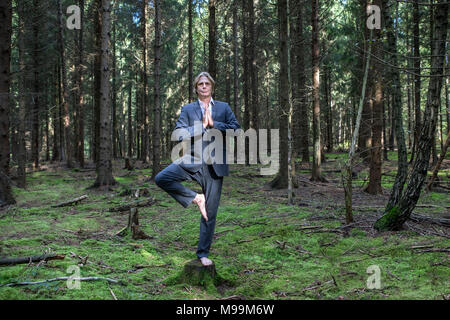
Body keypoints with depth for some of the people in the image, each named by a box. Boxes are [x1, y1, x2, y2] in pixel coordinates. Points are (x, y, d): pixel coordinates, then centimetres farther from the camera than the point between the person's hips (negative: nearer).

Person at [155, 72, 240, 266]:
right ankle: (194, 198, -6)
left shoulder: (224, 108, 12)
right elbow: (178, 133, -5)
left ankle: (203, 253, 16)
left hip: (214, 165, 0)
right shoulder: (187, 109, 9)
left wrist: (213, 123, -10)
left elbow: (235, 129, -1)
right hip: (192, 161, 0)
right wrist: (201, 126, -12)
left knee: (210, 213, 3)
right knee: (161, 179, -25)